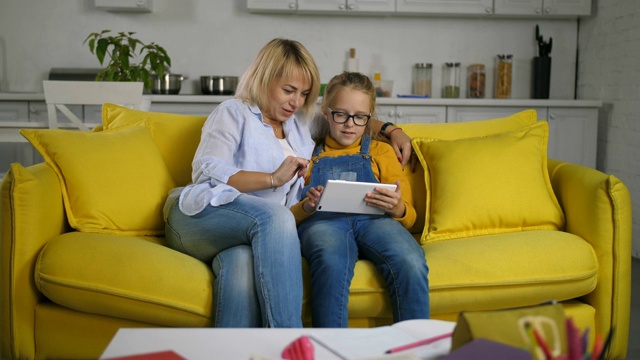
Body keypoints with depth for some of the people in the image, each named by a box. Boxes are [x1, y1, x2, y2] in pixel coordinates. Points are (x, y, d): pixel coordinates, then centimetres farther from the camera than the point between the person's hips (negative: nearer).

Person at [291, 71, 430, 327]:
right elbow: (289, 216, 18)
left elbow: (409, 216, 20)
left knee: (411, 263, -35)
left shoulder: (381, 151, 27)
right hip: (322, 220, -1)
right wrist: (306, 207, -6)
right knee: (332, 264, -40)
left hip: (373, 219, 1)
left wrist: (397, 208, -5)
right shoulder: (310, 154, 27)